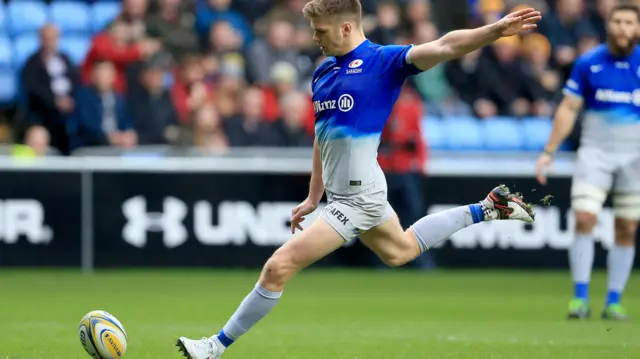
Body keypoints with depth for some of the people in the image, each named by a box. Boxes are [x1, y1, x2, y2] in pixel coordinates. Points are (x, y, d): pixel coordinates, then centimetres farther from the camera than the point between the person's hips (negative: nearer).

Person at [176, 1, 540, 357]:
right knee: (401, 250, 32)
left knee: (279, 267, -10)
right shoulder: (324, 71, 9)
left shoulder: (383, 61, -14)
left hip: (356, 196, -10)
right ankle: (488, 208, 40)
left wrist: (495, 30, -39)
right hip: (340, 191, 10)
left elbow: (444, 46, -26)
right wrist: (314, 197, 20)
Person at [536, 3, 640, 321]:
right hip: (595, 151, 0)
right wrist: (549, 151, 1)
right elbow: (568, 108, 6)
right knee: (584, 218, -13)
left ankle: (613, 303, 9)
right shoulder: (588, 63, 1)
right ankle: (580, 298, -8)